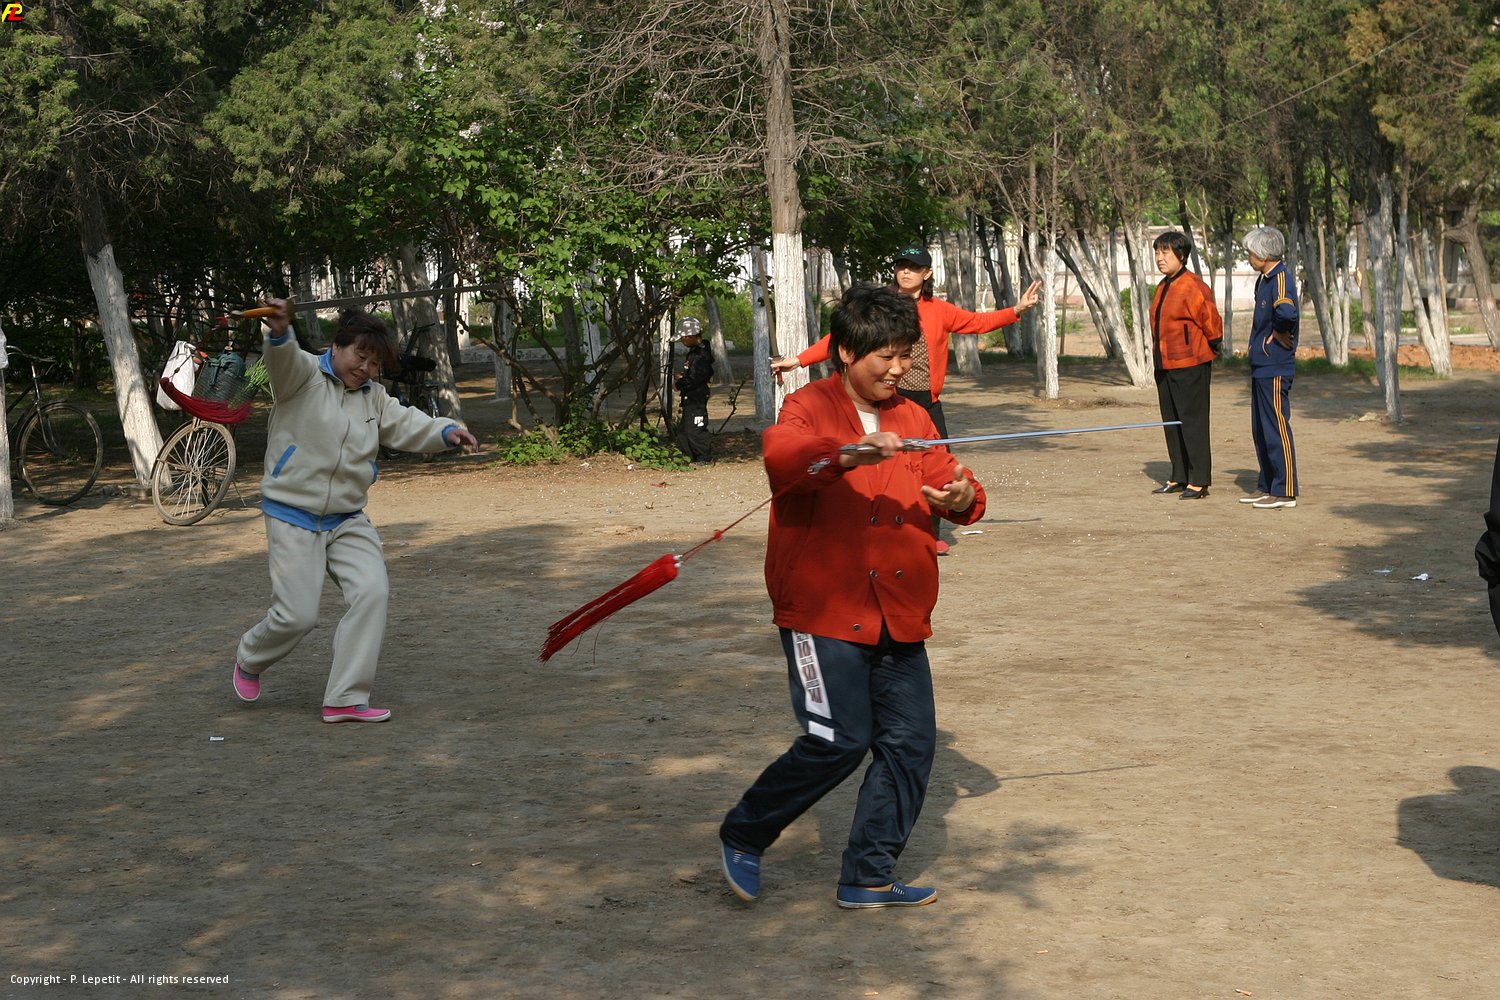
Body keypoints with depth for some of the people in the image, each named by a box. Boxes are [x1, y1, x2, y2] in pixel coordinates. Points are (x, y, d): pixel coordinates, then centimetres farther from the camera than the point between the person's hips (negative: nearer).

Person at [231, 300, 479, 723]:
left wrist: (445, 431, -21)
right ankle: (249, 659, 28)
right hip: (293, 518, -6)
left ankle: (345, 699, -7)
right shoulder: (305, 375, -9)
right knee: (296, 616, -7)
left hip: (348, 520, 6)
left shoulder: (373, 396, 12)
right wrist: (280, 332, -55)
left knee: (373, 593, -13)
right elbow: (283, 359, -30)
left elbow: (403, 423, 0)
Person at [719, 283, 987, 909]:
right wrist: (850, 453, -43)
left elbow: (944, 484, 10)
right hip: (822, 609, -6)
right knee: (840, 741, -10)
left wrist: (962, 498, -14)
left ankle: (868, 878, 17)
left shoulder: (912, 419, 14)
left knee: (911, 741, 3)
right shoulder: (810, 409, -5)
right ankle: (743, 836, 13)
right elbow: (781, 455, -26)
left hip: (897, 615, 6)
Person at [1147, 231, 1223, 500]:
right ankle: (1179, 477, 21)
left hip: (1190, 366, -9)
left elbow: (1211, 321, -12)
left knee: (1193, 422, -7)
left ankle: (1199, 481, -4)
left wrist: (1214, 348, 0)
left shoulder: (1193, 286, -15)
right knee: (1172, 423, 13)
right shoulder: (1163, 287, 13)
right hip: (1165, 366, 9)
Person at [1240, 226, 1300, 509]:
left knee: (1277, 429, -5)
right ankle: (1267, 487, 23)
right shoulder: (1264, 280, 14)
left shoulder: (1281, 279, -17)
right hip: (1261, 366, 10)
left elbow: (1287, 312, -36)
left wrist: (1278, 333, -19)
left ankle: (1285, 492, 0)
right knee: (1260, 431, 15)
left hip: (1275, 369, -10)